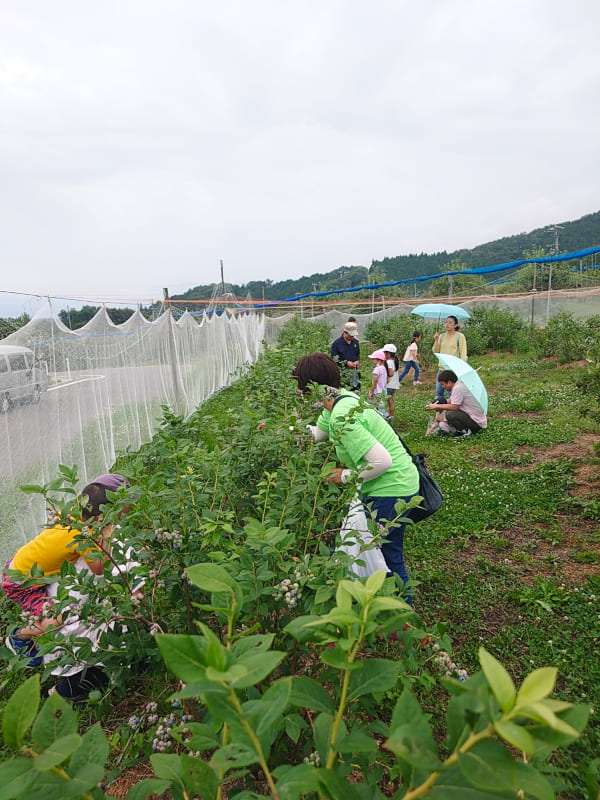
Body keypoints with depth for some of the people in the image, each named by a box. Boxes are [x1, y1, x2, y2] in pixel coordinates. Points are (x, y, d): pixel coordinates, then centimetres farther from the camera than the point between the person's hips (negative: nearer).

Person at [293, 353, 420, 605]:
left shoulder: (342, 418, -27)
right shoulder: (343, 398, 2)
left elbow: (382, 461, -32)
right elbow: (315, 433, 20)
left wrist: (347, 476, -18)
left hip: (392, 489, -10)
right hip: (396, 486, 10)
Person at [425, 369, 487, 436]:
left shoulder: (458, 388, -21)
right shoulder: (458, 385, 10)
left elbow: (454, 407, -25)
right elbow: (449, 401, 16)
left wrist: (437, 406, -16)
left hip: (476, 423, -10)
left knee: (449, 414, -27)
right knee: (442, 425, 11)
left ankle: (465, 431, -10)